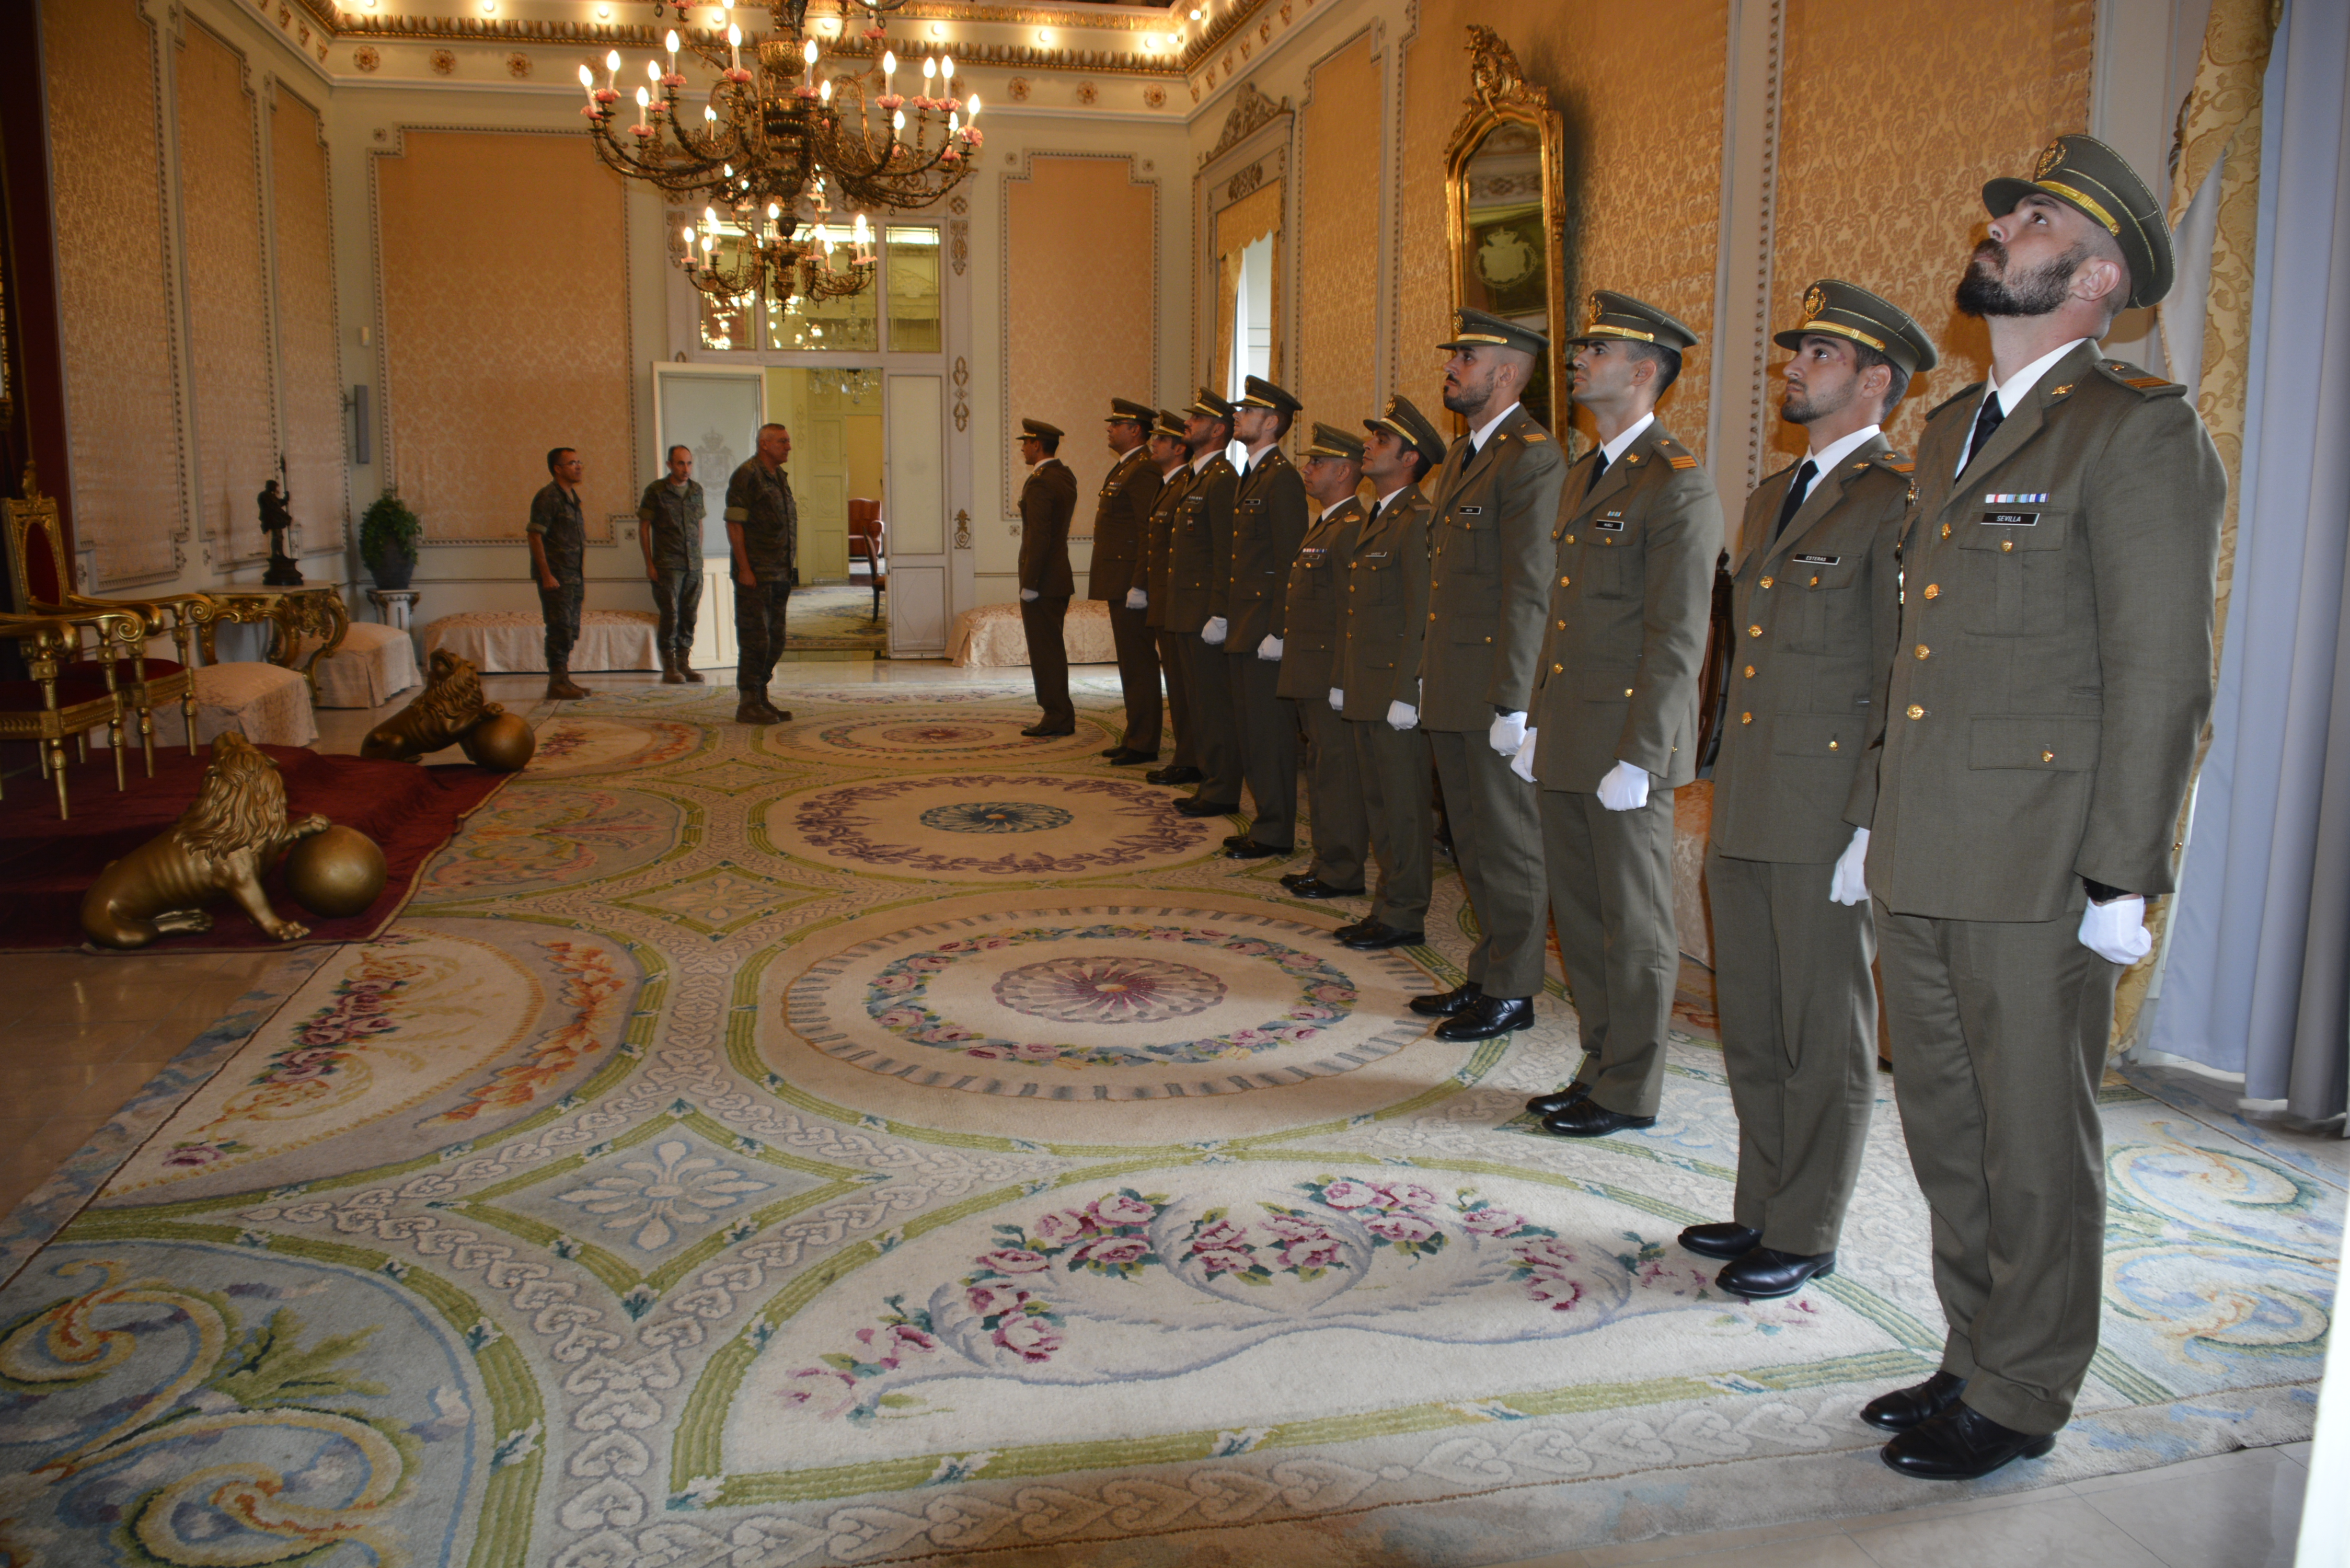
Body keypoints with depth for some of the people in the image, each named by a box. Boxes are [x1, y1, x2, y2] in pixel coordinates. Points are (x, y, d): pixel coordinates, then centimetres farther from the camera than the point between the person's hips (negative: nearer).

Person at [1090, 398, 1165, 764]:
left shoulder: (1143, 471, -14)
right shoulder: (1123, 468, 18)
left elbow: (1150, 534, -20)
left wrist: (1139, 586, -23)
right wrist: (1098, 569, 21)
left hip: (1132, 582, -11)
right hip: (1119, 582, 11)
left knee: (1139, 664, -6)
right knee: (1130, 662, 14)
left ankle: (1144, 744, -1)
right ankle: (1135, 737, 20)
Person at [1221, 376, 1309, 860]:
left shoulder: (1282, 478, -13)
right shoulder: (1248, 477, 17)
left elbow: (1290, 561, -18)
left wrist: (1278, 632, -20)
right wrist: (1223, 613, 16)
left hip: (1266, 627, -10)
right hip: (1243, 629, 10)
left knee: (1269, 733, -3)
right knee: (1249, 730, 13)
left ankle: (1275, 833, 5)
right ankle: (1265, 821, 22)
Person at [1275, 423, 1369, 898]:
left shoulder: (1353, 528, -15)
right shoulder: (1320, 526, 19)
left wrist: (1342, 679, -22)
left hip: (1330, 674, -10)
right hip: (1307, 673, 10)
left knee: (1336, 769, -4)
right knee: (1322, 767, 14)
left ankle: (1342, 872, 3)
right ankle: (1327, 863, 23)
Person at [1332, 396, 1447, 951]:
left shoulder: (1418, 521, -14)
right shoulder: (1373, 520, 18)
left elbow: (1422, 615, -19)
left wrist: (1405, 695, -21)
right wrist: (1343, 680, 17)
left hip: (1397, 691, -10)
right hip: (1366, 693, 10)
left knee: (1404, 807, -1)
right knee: (1378, 802, 15)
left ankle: (1404, 916, 7)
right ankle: (1388, 906, 24)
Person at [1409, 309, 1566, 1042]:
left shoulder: (1533, 458, -14)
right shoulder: (1461, 455, 16)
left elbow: (1529, 590, -19)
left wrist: (1512, 703, -20)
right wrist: (1427, 677, 17)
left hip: (1496, 693, -9)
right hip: (1451, 693, 9)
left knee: (1509, 844, 2)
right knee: (1473, 843, 16)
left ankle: (1512, 992, 14)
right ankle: (1486, 976, 29)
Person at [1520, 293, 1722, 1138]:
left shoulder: (1678, 484, -13)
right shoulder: (1583, 474, 16)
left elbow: (1679, 636, -17)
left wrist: (1637, 758, -20)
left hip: (1627, 747, -9)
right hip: (1569, 743, 9)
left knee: (1634, 926, 3)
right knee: (1579, 917, 15)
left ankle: (1629, 1091, 16)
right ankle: (1602, 1065, 29)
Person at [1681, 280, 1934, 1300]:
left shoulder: (1897, 499, -10)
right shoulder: (1771, 497, 17)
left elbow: (1899, 672, -13)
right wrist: (1726, 784, 18)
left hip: (1827, 816, -8)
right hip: (1743, 813, 8)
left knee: (1824, 1035, 5)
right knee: (1750, 1026, 16)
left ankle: (1805, 1235, 18)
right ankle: (1763, 1208, 30)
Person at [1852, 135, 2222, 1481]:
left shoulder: (2141, 432, -10)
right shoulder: (1952, 431, 16)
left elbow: (2162, 677, -14)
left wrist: (2123, 879, -16)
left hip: (2037, 869, -8)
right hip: (1920, 865, 8)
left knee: (2034, 1149, 7)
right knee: (1946, 1135, 17)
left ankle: (2020, 1399, 24)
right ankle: (1977, 1357, 34)